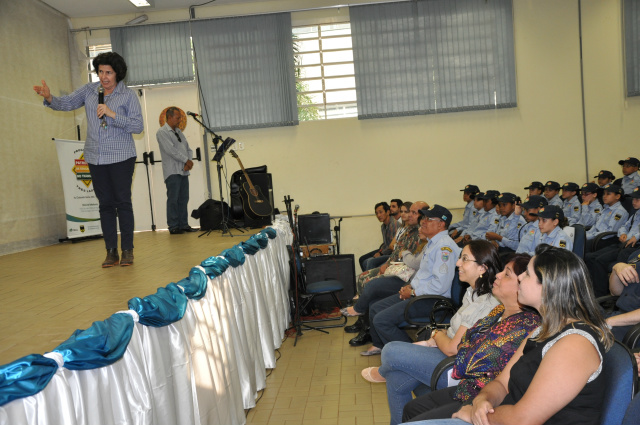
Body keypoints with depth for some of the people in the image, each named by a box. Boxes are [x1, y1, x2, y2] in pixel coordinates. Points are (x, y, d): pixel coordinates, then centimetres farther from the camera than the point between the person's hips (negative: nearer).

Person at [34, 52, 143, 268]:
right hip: (95, 157, 4)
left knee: (123, 202, -2)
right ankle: (111, 252, 10)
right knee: (105, 204, 6)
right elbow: (66, 103, 6)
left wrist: (112, 114, -19)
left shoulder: (128, 95, -4)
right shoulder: (89, 90, 8)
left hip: (121, 157, -4)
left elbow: (138, 126, -10)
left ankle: (127, 250, 6)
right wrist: (49, 98, -15)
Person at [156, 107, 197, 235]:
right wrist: (186, 160, -9)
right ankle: (173, 227, -2)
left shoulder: (179, 132, 20)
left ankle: (183, 225, 11)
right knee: (173, 199, -6)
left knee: (183, 199, 6)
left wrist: (189, 161, -3)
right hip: (172, 171, -7)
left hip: (183, 170, 7)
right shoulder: (162, 132, -4)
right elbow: (170, 150, -14)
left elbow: (188, 148, 17)